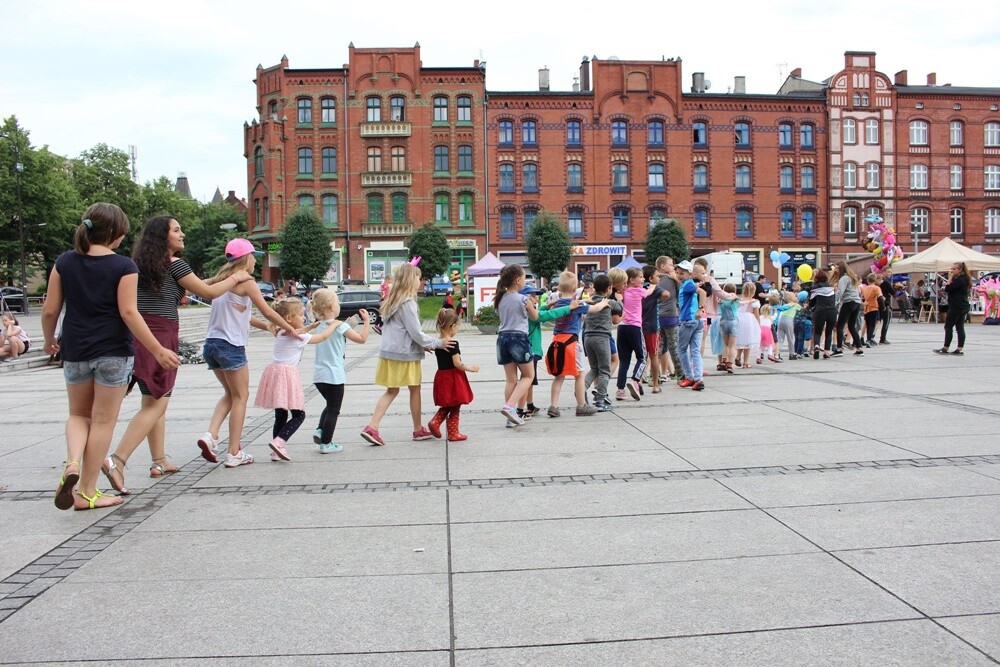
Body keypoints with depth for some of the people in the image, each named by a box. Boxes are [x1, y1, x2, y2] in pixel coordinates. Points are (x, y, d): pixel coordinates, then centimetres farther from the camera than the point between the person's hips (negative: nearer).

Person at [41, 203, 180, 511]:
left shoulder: (64, 262, 2)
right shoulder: (124, 266, -9)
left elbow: (49, 310, 3)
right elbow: (128, 313, -14)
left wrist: (49, 340, 22)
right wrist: (158, 351, -10)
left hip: (75, 351, 4)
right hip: (113, 352, -4)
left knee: (79, 415, 22)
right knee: (103, 421, 6)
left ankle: (72, 464, -5)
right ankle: (87, 492, 11)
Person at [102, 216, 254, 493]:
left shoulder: (143, 264, 15)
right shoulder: (174, 264, -6)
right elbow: (209, 292, 0)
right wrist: (236, 278, 13)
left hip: (139, 334, 8)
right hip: (159, 336, -8)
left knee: (157, 402, 17)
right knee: (154, 405, -6)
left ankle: (159, 462, 25)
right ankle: (117, 460, -16)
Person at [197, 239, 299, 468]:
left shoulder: (221, 280, 17)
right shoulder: (246, 283, -8)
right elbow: (268, 312, -6)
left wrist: (268, 327, 20)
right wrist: (289, 328, 7)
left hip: (212, 343, 8)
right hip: (230, 345, -8)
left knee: (230, 393, 21)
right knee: (240, 397, 3)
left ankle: (210, 435, 3)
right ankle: (234, 453, 5)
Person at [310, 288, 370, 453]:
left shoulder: (320, 326, 10)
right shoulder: (340, 326, -13)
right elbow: (362, 339, -14)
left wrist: (349, 323, 19)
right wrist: (367, 320, -6)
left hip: (318, 375, 7)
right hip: (333, 376, -7)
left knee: (330, 406, 25)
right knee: (333, 410, 4)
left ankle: (320, 431, 11)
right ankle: (326, 444, 6)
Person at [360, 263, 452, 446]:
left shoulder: (392, 302, 11)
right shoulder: (408, 303, -17)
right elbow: (416, 333, -18)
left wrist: (423, 344, 17)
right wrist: (438, 343, -7)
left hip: (389, 352, 8)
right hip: (405, 354, -8)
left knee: (392, 390, 12)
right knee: (415, 389, 8)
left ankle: (372, 427, 1)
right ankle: (418, 429, 19)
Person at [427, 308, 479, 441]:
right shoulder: (453, 343, -18)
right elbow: (457, 364, -20)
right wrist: (470, 368, -5)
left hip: (441, 375, 7)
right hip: (453, 377, -7)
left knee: (447, 406, 21)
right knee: (455, 407, 6)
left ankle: (435, 422, 4)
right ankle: (453, 433, 12)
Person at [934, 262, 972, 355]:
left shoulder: (959, 280, -16)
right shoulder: (963, 279, 15)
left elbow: (948, 289, -20)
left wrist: (950, 278, -12)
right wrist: (949, 283, -1)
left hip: (956, 307, -10)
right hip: (963, 306, 10)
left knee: (948, 327, -2)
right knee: (960, 327, 7)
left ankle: (945, 348, 1)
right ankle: (960, 349, 5)